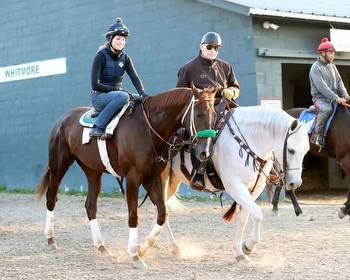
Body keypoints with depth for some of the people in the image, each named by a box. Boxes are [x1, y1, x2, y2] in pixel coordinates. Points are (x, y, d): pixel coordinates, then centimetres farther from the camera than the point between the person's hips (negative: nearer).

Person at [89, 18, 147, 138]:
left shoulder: (125, 58, 8)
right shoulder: (101, 56, -9)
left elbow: (134, 77, -3)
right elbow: (95, 85, -15)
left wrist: (142, 93, -23)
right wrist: (119, 90, -19)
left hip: (116, 93, 6)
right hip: (99, 97, -6)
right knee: (123, 96, -35)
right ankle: (97, 127, -32)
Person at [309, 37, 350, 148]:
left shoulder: (332, 67, 18)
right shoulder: (315, 68, -8)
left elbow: (339, 82, 13)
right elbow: (322, 87, -20)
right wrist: (336, 98, -28)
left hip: (333, 98, 8)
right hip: (320, 98, -8)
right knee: (327, 109, -38)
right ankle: (317, 135, -30)